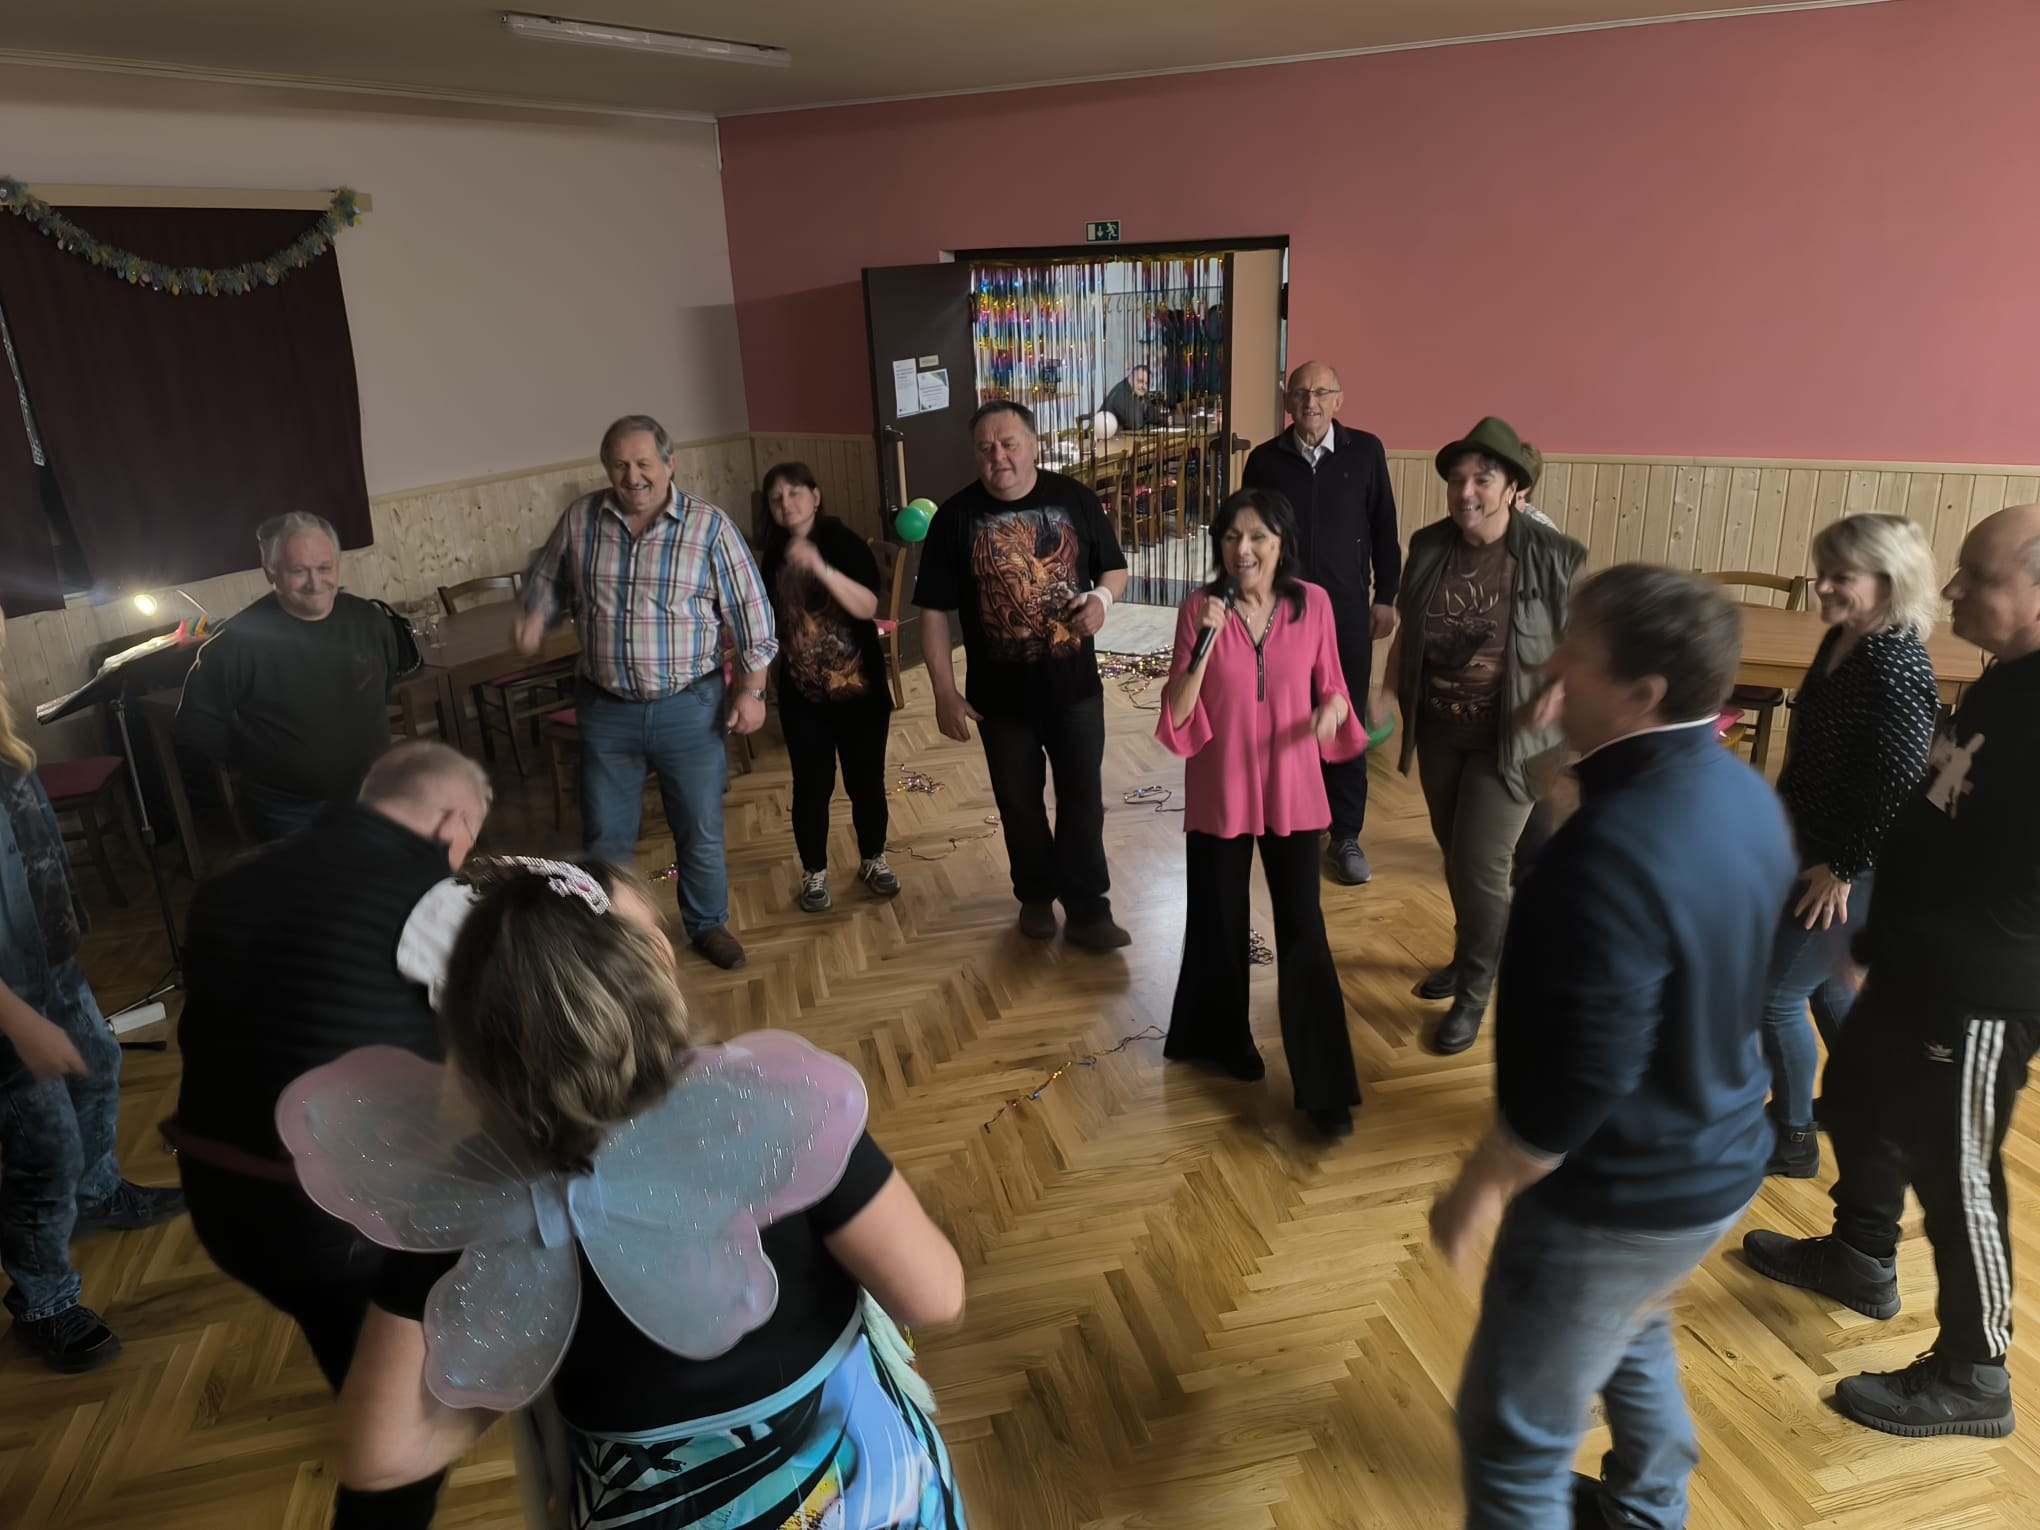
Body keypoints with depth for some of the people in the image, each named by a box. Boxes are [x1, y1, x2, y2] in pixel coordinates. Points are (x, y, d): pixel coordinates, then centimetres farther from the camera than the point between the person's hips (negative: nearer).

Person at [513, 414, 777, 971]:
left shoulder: (710, 526, -9)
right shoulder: (580, 520, -2)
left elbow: (750, 613, -5)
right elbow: (548, 584, 13)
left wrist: (750, 689, -7)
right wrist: (536, 617, -8)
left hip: (689, 708, -2)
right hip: (606, 710, 2)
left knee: (701, 831, 12)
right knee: (605, 838, 13)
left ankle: (707, 924, 35)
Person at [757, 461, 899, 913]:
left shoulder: (845, 543, -11)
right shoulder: (774, 556, 2)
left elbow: (868, 607, -26)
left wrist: (820, 568, -36)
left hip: (860, 688, -2)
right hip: (802, 694, 2)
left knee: (866, 781, 9)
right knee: (811, 786, 6)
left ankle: (873, 860, 30)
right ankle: (814, 873, 23)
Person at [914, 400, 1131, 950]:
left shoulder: (1074, 498, -5)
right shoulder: (956, 516, -8)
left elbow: (1115, 568, 6)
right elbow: (934, 611, -5)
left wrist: (1102, 597, -18)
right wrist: (945, 692, -9)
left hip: (1074, 685, 0)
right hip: (1000, 693, 0)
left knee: (1082, 798, 7)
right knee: (1019, 802, 15)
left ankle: (1088, 909, 20)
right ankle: (1036, 894, 36)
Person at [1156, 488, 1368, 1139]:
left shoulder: (1313, 604, -5)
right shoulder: (1200, 608, -9)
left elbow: (1330, 686, 6)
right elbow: (1176, 716, -12)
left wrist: (1335, 707, -17)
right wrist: (1205, 643, -25)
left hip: (1292, 792, 0)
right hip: (1220, 792, 0)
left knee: (1302, 932, 2)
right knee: (1219, 926, 15)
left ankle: (1324, 1089, 10)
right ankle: (1224, 1036, 40)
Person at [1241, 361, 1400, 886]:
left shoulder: (1366, 451, -1)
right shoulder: (1265, 459, 1)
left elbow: (1384, 529, 4)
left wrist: (1385, 596, 2)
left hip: (1347, 610, 0)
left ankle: (1346, 836, 13)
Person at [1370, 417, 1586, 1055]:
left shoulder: (1555, 557, -14)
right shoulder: (1428, 547, -4)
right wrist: (1387, 696, -5)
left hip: (1508, 738, -4)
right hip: (1438, 730, 4)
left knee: (1481, 866, -2)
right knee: (1455, 855, 18)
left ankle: (1473, 995, 19)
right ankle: (1470, 956, 42)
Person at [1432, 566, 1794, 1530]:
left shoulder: (1612, 854, -34)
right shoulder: (1745, 794, -5)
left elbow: (1581, 1078, -30)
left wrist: (1482, 1188, -15)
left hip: (1619, 1196, -9)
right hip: (1720, 1159, 9)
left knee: (1513, 1435, 9)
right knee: (1631, 1327, 35)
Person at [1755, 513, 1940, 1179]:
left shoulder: (1898, 668, -24)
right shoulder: (1840, 641, 3)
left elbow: (1900, 788, -25)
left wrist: (1843, 870, -18)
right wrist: (1786, 826, 18)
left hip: (1851, 870, -9)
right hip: (1808, 850, 9)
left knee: (1776, 993, 1)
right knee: (1828, 986, 23)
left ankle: (1792, 1138, 20)